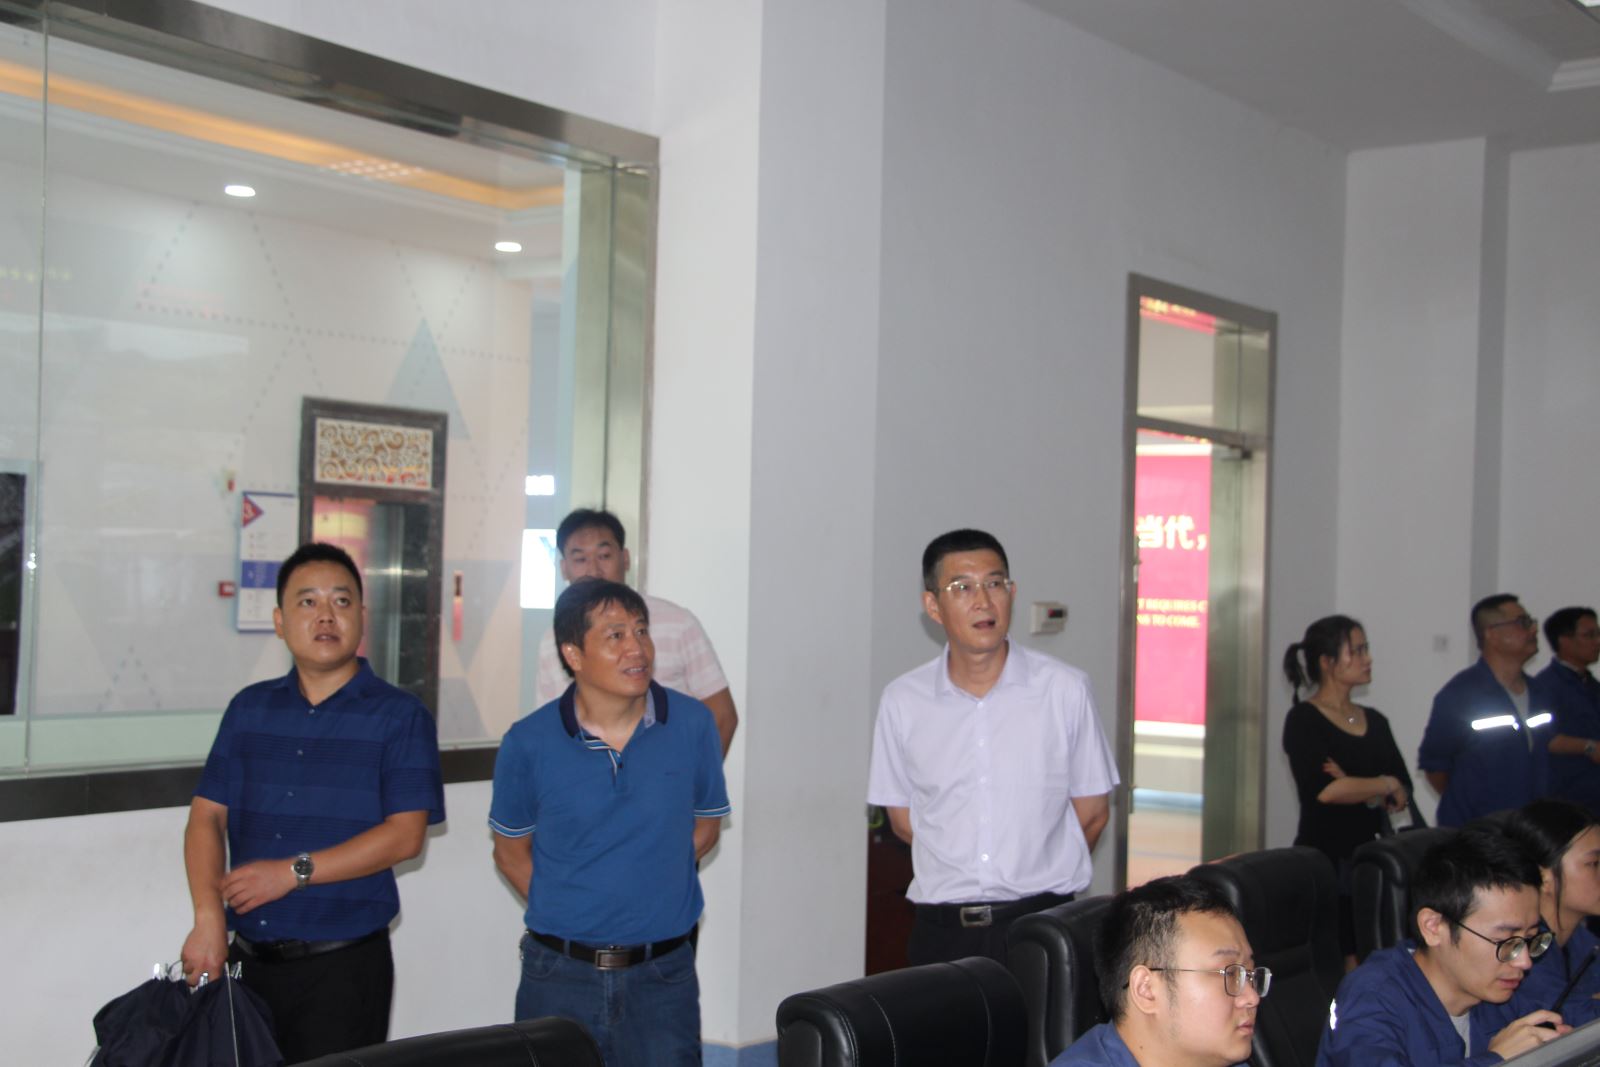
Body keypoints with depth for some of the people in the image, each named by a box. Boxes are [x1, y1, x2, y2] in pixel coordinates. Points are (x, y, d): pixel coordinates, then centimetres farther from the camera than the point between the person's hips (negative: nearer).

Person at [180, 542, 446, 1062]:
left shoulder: (399, 714, -2)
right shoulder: (249, 709, 11)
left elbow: (405, 834, -10)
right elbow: (207, 815, 4)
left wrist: (294, 871, -14)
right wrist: (209, 917, -11)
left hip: (345, 964, -3)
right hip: (248, 958, 3)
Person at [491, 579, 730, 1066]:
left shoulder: (693, 724, -4)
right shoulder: (528, 743, -7)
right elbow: (511, 852, 7)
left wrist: (651, 891, 2)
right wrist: (565, 912, 0)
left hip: (663, 974, 1)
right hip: (560, 973, 0)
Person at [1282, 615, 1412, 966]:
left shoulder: (1375, 721, 15)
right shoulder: (1304, 720, -5)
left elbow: (1403, 793, 7)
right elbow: (1325, 789, -19)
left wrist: (1354, 788, -12)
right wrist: (1385, 786, -5)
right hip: (1324, 857, -6)